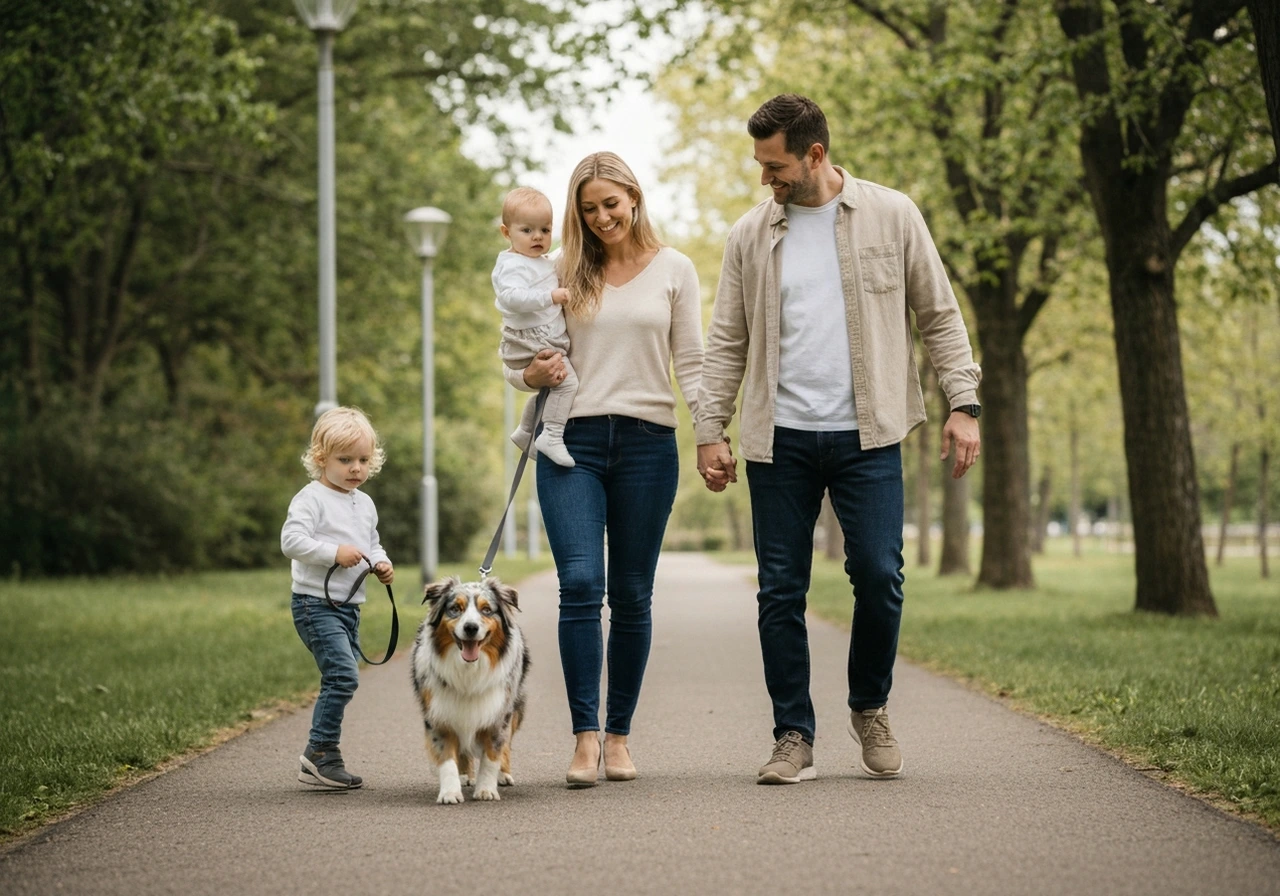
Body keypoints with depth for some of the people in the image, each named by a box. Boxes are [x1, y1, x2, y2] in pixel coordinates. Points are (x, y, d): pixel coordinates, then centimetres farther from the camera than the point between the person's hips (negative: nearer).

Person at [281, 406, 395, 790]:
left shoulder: (365, 504, 15)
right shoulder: (311, 498, -9)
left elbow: (373, 543, 28)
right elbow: (291, 540, -19)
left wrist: (380, 562, 7)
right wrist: (334, 552, -25)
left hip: (349, 607, 9)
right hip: (315, 603, -8)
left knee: (340, 681, 9)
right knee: (343, 674, -19)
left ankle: (321, 758, 16)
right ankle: (320, 752, -12)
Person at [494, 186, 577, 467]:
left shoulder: (545, 262, 14)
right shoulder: (513, 265, -18)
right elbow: (511, 296, -36)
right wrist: (550, 296, -43)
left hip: (547, 342, 11)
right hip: (530, 342, -11)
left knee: (547, 388, 27)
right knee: (566, 380, -23)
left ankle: (525, 431, 44)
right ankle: (552, 437, -27)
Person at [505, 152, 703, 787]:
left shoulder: (674, 270, 8)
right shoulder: (561, 271, 10)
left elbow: (689, 364, 6)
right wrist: (532, 375, -10)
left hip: (648, 443, 0)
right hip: (572, 444, 0)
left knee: (632, 596, 4)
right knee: (581, 585, -13)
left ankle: (618, 735, 13)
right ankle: (584, 736, -10)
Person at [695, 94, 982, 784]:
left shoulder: (891, 216, 4)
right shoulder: (750, 235, 9)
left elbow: (939, 317, 6)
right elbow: (726, 342, 11)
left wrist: (963, 404, -3)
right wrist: (709, 430, 3)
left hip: (866, 434, -2)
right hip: (780, 439, 2)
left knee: (879, 576, -7)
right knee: (781, 592, 1)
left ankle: (870, 707, 18)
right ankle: (794, 737, 11)